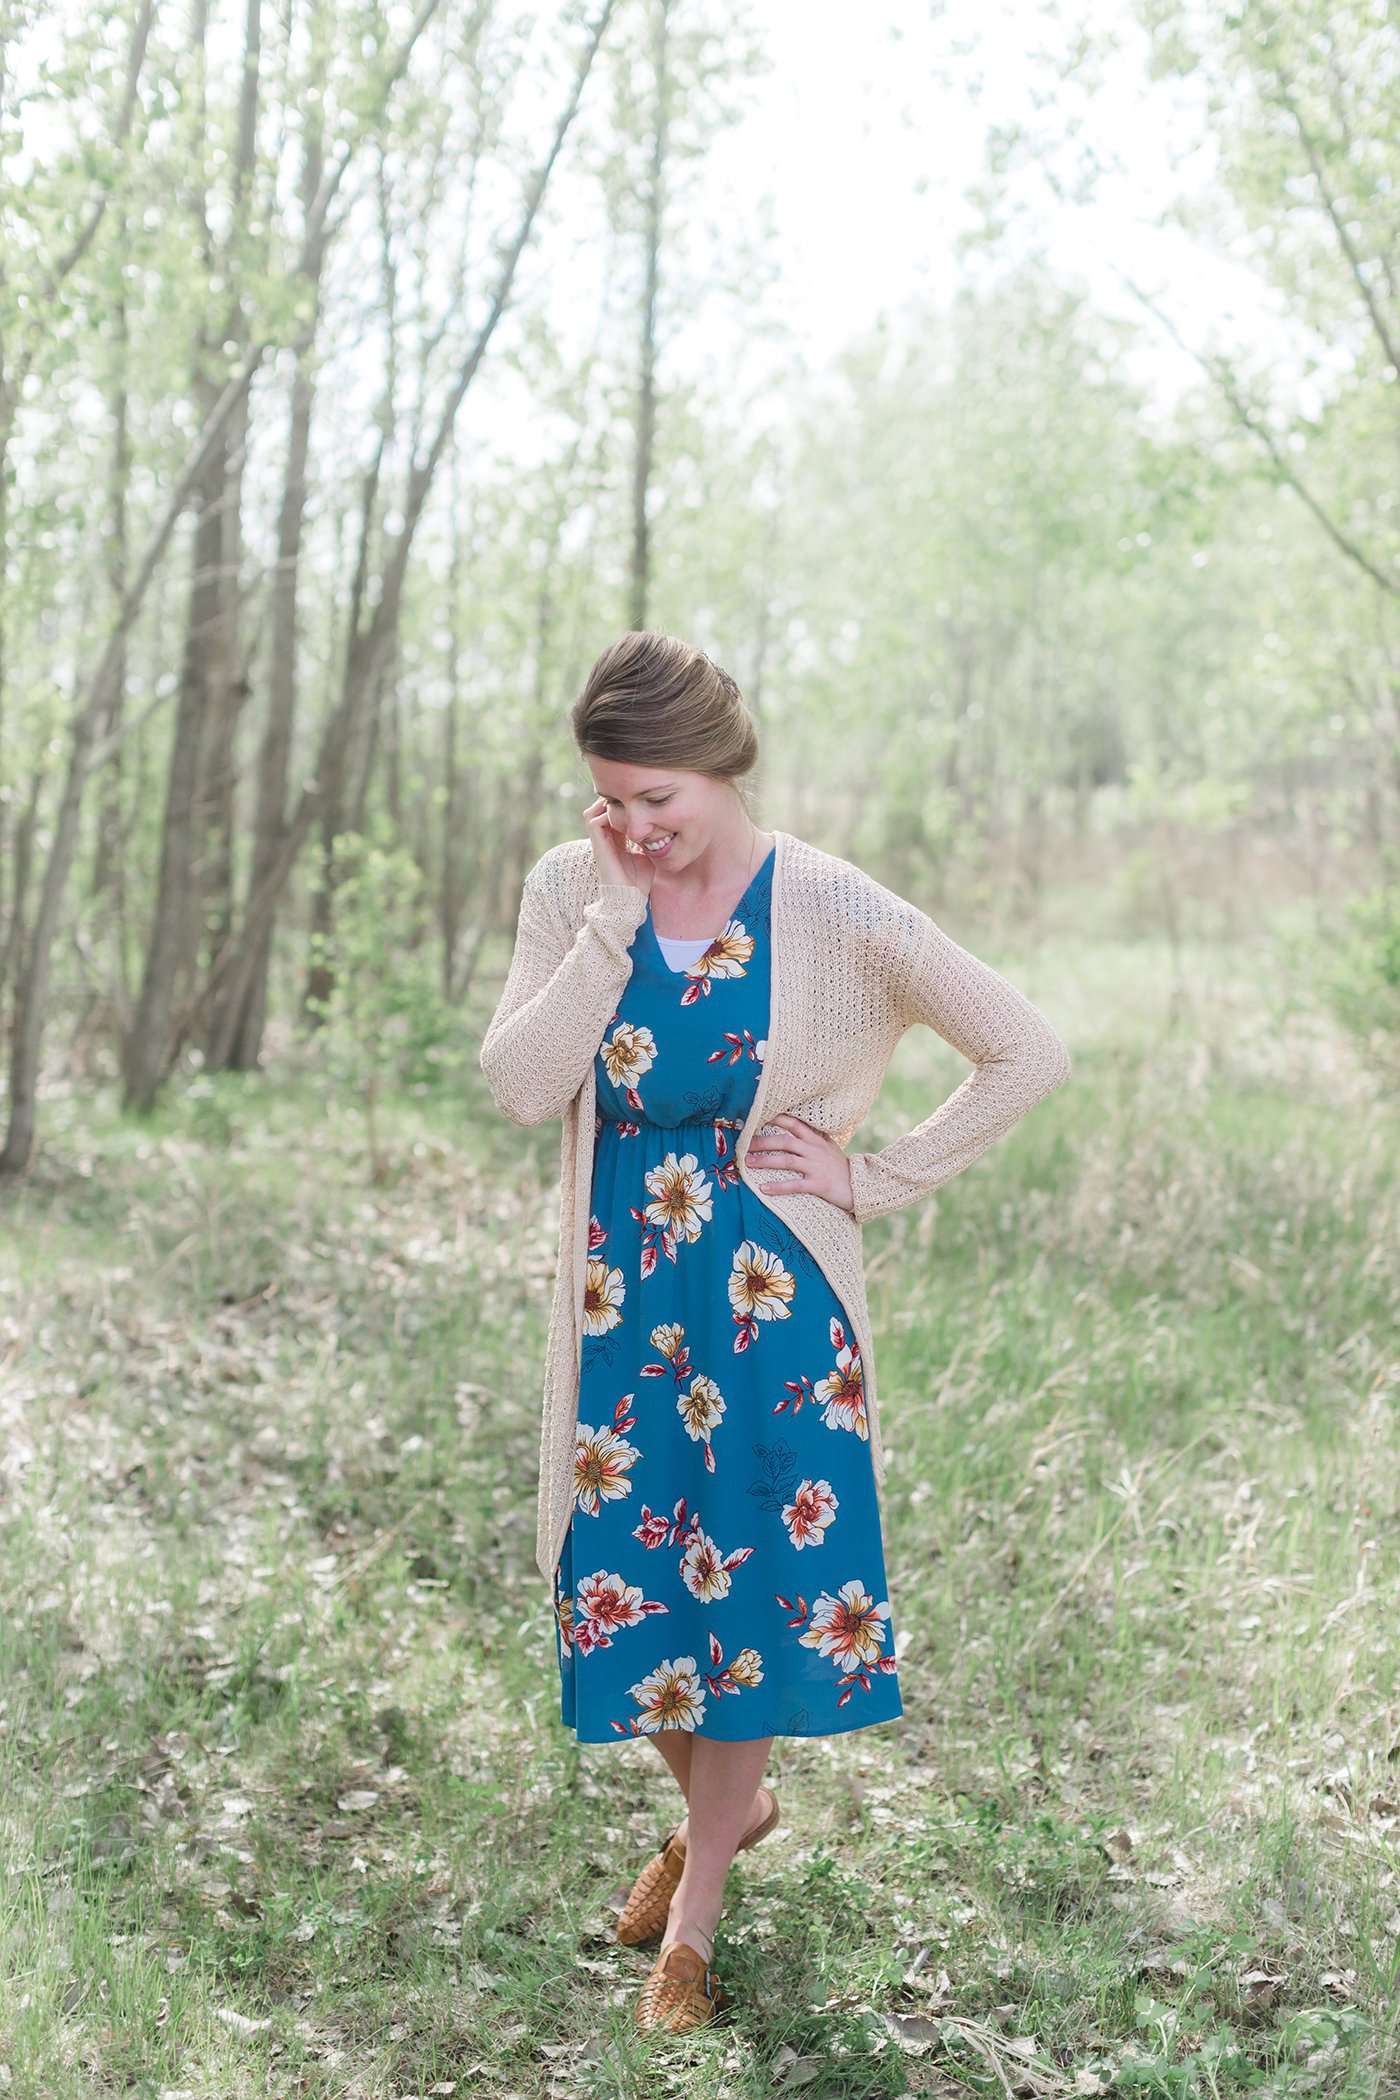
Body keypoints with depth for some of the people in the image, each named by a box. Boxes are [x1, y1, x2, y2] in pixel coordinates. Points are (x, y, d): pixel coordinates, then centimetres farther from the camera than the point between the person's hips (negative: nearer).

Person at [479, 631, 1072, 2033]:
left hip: (769, 1300, -3)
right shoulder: (569, 891, -4)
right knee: (627, 1578, 11)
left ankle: (695, 1914, 26)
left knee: (746, 1580, 5)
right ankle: (723, 1804, 42)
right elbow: (520, 1088, -15)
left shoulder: (834, 915, -14)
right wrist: (616, 917, -19)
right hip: (623, 1295, 3)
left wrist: (879, 1180, -10)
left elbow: (1030, 1053, -9)